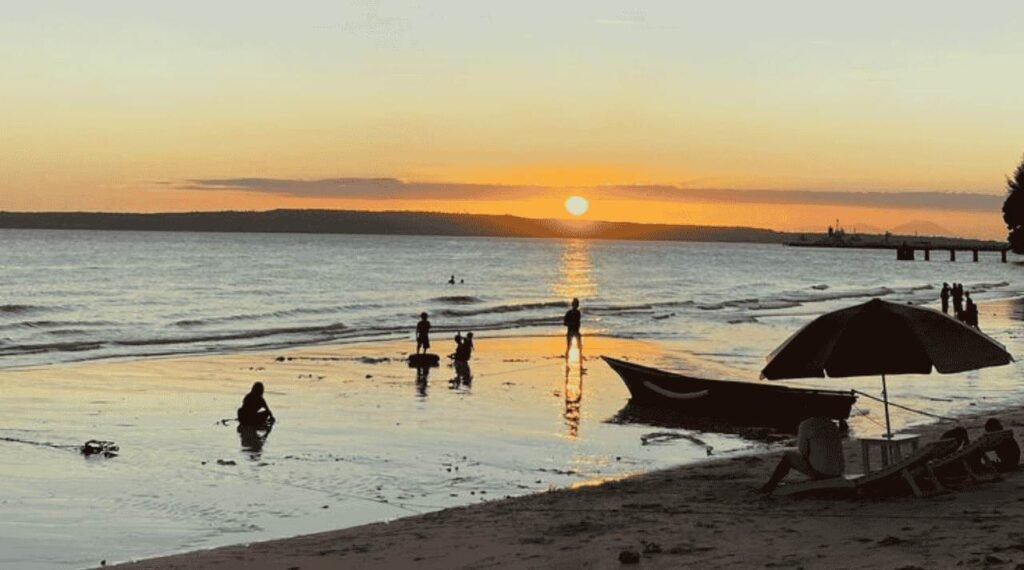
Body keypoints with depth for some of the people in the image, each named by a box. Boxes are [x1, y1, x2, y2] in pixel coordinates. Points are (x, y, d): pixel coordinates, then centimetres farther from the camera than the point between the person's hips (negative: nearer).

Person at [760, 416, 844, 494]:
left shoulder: (805, 424, -6)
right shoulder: (832, 425, 12)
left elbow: (802, 452, -6)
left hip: (819, 471, -5)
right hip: (837, 473, 5)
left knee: (788, 456, 16)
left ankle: (771, 485, 23)